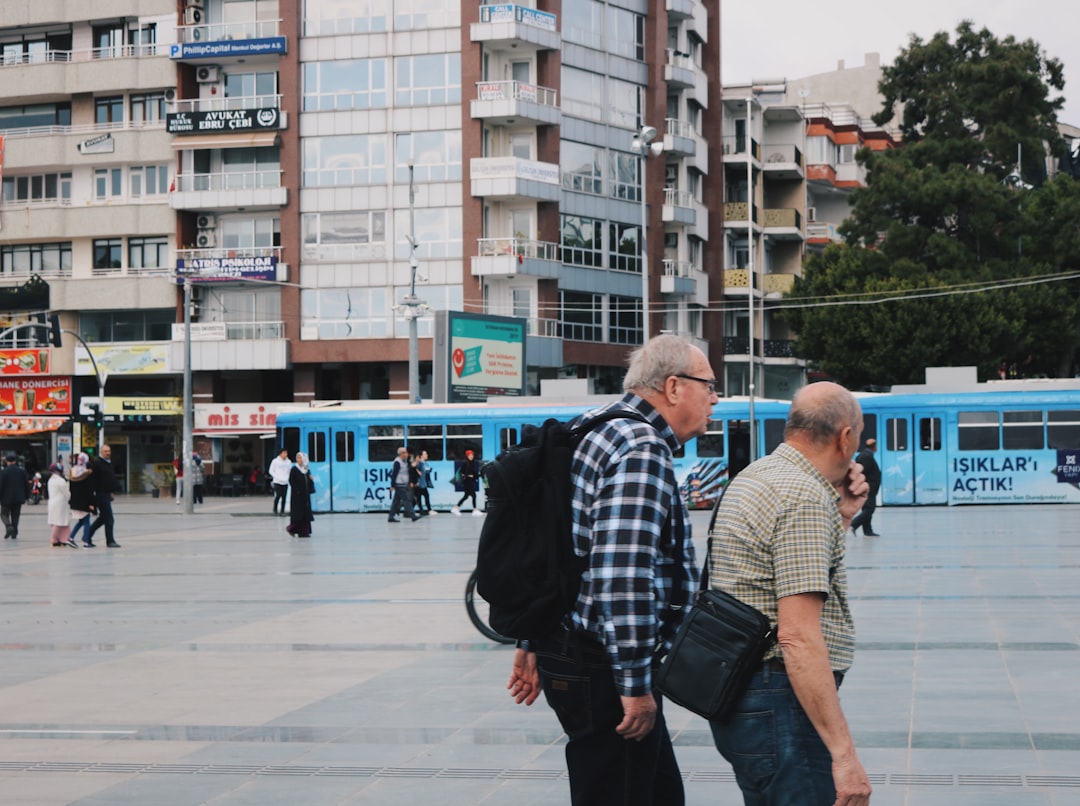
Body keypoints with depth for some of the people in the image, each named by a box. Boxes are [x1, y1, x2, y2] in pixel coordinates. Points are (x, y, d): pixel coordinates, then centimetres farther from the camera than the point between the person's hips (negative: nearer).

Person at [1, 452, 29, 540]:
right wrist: (25, 497, 14)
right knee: (15, 515, 11)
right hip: (18, 498, 3)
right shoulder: (22, 471, 0)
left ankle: (9, 527, -18)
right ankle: (14, 533, 8)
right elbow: (26, 485, 5)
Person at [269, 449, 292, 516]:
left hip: (285, 482, 3)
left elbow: (290, 471, 15)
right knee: (277, 496, -10)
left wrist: (287, 477, -3)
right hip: (277, 482, -3)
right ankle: (275, 510, 6)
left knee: (284, 497, 1)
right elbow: (271, 471, 1)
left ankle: (282, 511, 9)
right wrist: (277, 477, -10)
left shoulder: (289, 462, 6)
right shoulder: (275, 461, -3)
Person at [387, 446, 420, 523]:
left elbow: (407, 473, 22)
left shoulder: (404, 461, 15)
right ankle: (412, 516, -9)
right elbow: (394, 474, -17)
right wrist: (392, 485, -18)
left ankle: (391, 518, 12)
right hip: (399, 485, -10)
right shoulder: (397, 462, -15)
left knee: (396, 501, 9)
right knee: (406, 499, -9)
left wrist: (410, 482, 16)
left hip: (404, 485, 10)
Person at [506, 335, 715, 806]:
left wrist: (532, 644, 23)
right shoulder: (643, 448, -16)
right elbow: (625, 572, -25)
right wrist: (636, 684, -23)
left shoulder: (604, 431, 16)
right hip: (603, 672, -10)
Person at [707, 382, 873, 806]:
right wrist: (843, 753, -26)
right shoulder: (806, 497, -18)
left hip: (736, 693, 10)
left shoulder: (752, 477, 13)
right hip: (780, 703, -10)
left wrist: (840, 515, 15)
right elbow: (798, 636, -25)